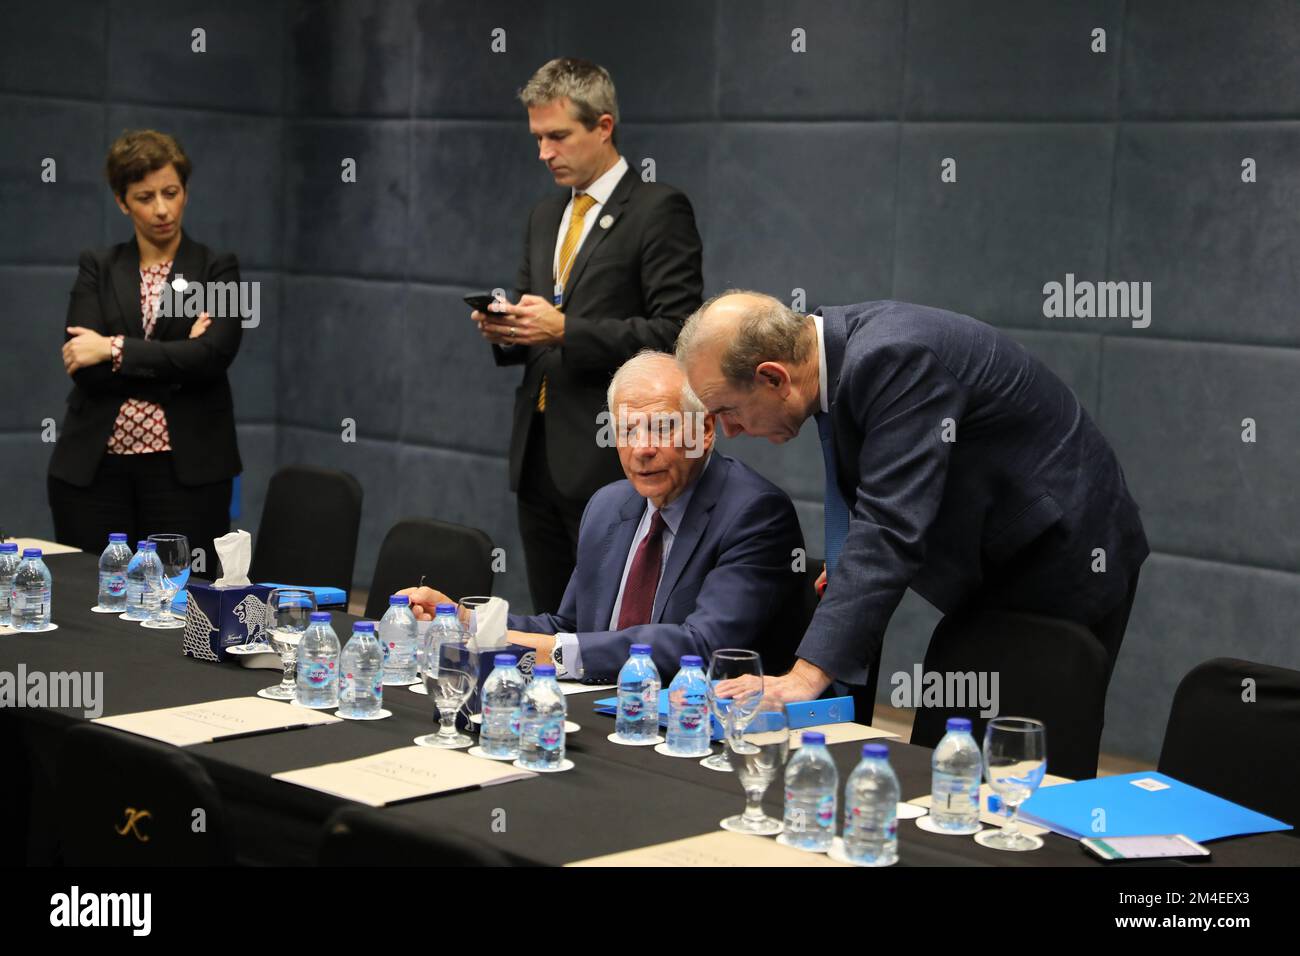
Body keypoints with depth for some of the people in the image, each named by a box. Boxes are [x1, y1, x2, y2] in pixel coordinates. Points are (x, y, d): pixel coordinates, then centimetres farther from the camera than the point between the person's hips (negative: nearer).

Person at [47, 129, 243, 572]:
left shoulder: (217, 270, 5)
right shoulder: (96, 269, 9)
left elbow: (213, 356, -13)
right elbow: (82, 364, -6)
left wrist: (114, 349, -13)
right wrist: (176, 360, -12)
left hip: (186, 469, -2)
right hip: (93, 467, 2)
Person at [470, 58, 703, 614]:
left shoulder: (660, 210, -6)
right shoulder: (544, 216, 18)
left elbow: (674, 334, -14)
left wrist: (565, 330, -20)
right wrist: (505, 331, 0)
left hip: (610, 463, -7)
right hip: (538, 458, 7)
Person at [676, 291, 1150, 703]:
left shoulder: (893, 359, -30)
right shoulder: (838, 342, -3)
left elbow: (893, 526, -37)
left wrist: (808, 673, -41)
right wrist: (852, 570, -4)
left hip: (1062, 560, -9)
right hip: (991, 566, 9)